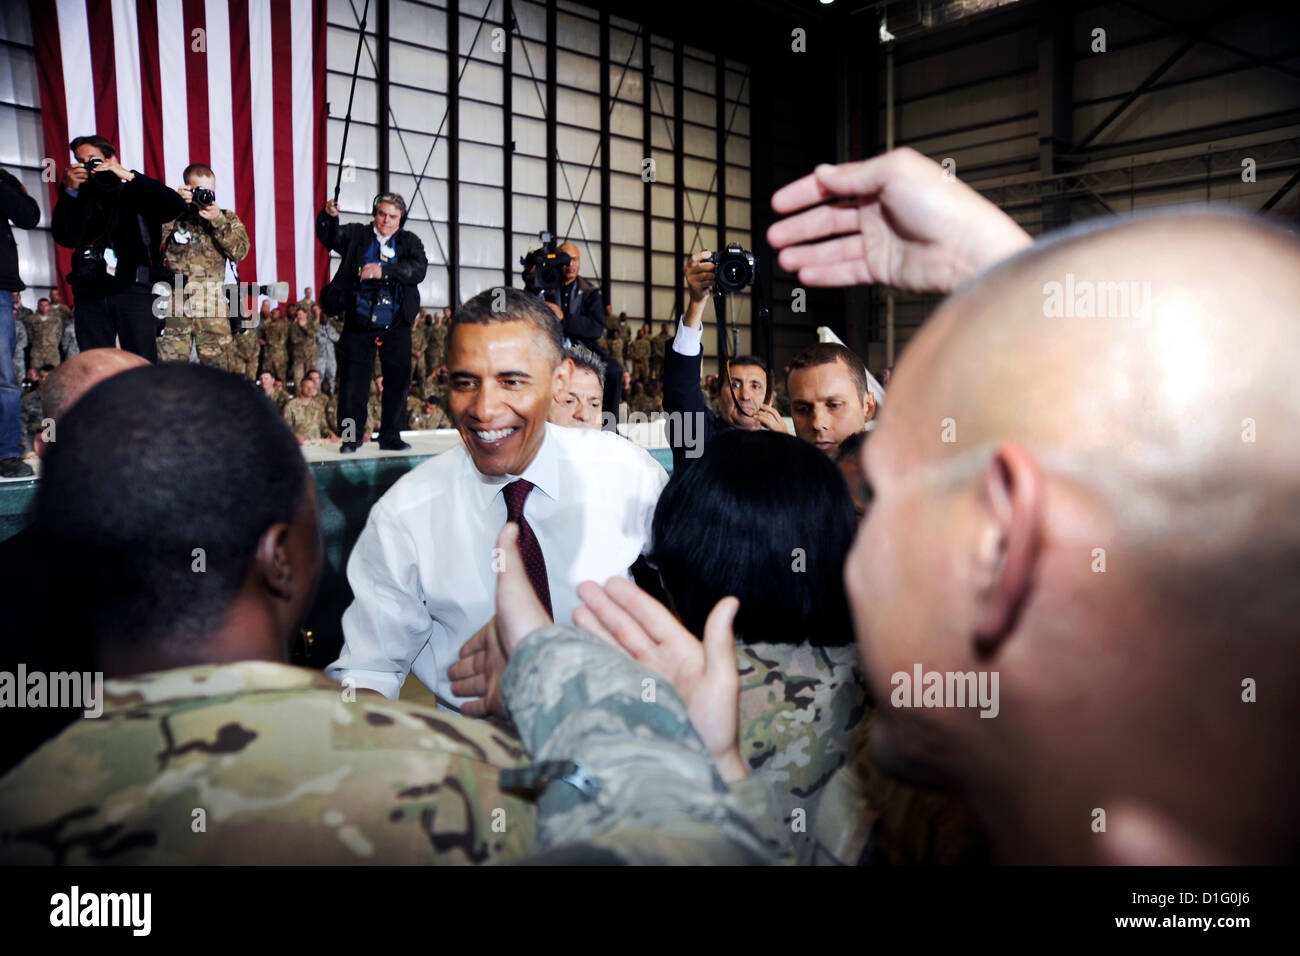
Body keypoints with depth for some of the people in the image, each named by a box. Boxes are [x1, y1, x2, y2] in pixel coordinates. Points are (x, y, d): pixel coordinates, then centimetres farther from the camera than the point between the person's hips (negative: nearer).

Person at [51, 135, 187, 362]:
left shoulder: (135, 193, 9)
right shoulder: (80, 198, 17)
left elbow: (176, 206, -9)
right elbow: (66, 238, 3)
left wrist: (129, 176, -11)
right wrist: (69, 192, -5)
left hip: (133, 287, -3)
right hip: (90, 292, 3)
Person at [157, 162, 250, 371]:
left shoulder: (228, 218, 13)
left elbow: (240, 252, -1)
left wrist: (218, 221, -11)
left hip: (212, 307, 0)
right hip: (173, 306, 0)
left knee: (222, 368, -3)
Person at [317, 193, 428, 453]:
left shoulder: (409, 241, 9)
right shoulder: (356, 234, 11)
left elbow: (419, 269, -8)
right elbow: (330, 237, -2)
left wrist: (383, 270, -20)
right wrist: (329, 216, -21)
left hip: (396, 326, 1)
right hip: (358, 324, -1)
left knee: (398, 380, 4)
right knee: (354, 380, 0)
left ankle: (391, 436, 16)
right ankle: (351, 437, 9)